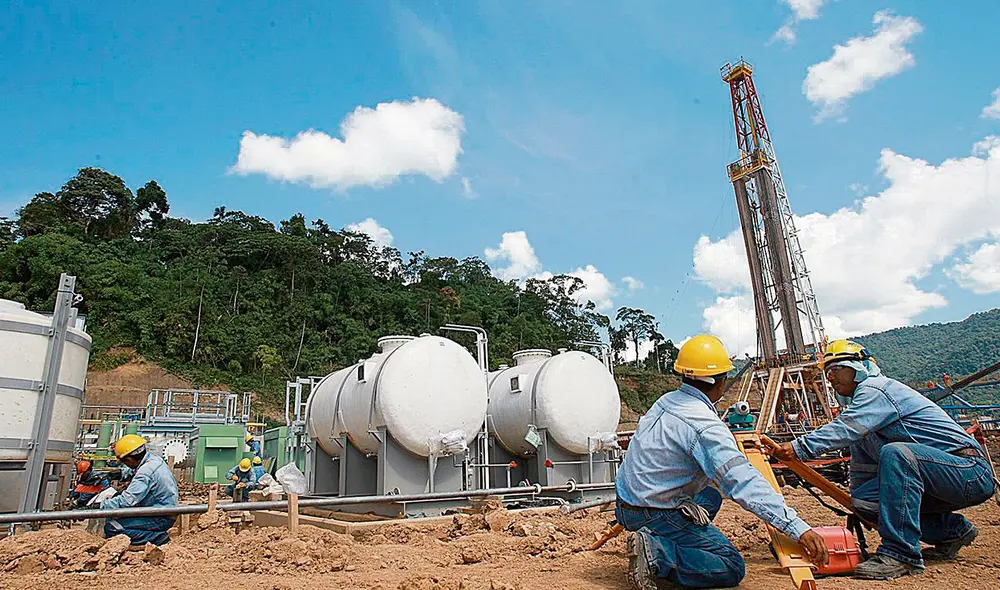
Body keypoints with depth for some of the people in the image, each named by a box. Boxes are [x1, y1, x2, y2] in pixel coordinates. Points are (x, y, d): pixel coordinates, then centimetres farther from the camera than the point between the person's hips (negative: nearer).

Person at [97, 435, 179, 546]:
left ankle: (156, 537, -13)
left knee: (111, 527, -15)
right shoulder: (154, 458, 5)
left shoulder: (146, 472, -22)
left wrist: (100, 506, -15)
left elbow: (127, 500, -25)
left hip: (161, 519, -10)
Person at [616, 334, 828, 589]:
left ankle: (655, 544, 9)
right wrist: (798, 528, -30)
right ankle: (658, 555, -15)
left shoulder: (666, 401, 4)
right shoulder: (704, 425, -22)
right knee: (732, 568, 2)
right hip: (655, 515, -8)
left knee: (710, 496, 28)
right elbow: (743, 483, -30)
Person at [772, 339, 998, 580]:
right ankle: (952, 530, 12)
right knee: (863, 499, -6)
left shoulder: (876, 388, -12)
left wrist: (800, 447, -36)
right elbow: (863, 469, 22)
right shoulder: (858, 404, 16)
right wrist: (857, 507, 22)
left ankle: (900, 553, -30)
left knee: (895, 452, -34)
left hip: (971, 472, -9)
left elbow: (847, 428, -32)